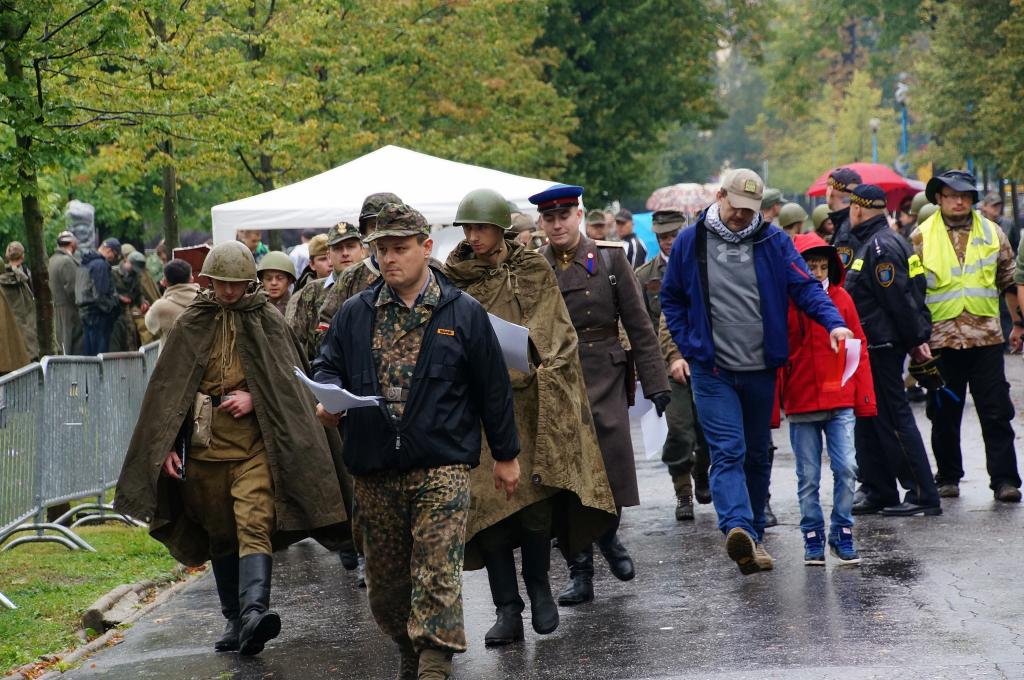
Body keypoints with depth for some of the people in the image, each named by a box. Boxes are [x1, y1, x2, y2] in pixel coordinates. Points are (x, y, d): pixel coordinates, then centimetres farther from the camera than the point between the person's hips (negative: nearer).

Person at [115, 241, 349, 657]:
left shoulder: (268, 322, 5)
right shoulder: (190, 325, 8)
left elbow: (291, 381, 7)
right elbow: (166, 389, 9)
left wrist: (255, 398, -10)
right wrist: (166, 447, 2)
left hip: (256, 444, -3)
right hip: (205, 445, 3)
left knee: (254, 524, -19)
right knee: (220, 536, 10)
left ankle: (254, 611, -34)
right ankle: (234, 620, 19)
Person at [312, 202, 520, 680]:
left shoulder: (463, 314, 3)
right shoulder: (354, 314, 10)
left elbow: (493, 387, 7)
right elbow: (327, 365, 11)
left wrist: (506, 455, 10)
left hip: (441, 466, -4)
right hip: (374, 472, 4)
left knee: (436, 577, -13)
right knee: (385, 584, 10)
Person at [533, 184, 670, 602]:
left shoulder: (610, 258, 3)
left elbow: (638, 324, 3)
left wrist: (654, 381, -1)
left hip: (606, 379, 0)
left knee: (614, 467, -6)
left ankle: (608, 536, 25)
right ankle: (580, 575, 7)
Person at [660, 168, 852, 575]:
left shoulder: (773, 241, 0)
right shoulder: (690, 243, 1)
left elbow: (805, 287, -6)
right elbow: (671, 299, 11)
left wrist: (833, 323, -23)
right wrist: (689, 347, 2)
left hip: (761, 370, 2)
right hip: (712, 372, -2)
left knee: (757, 454, 13)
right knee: (728, 451, -16)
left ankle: (754, 537, 24)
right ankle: (738, 529, -32)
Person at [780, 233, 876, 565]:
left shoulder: (841, 299, 3)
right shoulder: (786, 303, -3)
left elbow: (859, 348, 7)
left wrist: (864, 398, 3)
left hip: (841, 402, 1)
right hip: (801, 404, -1)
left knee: (846, 469, -6)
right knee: (808, 477, 6)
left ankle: (842, 534, 8)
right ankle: (813, 539, 16)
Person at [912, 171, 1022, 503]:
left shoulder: (993, 233, 8)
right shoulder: (921, 237, 2)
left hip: (986, 337, 1)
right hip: (940, 336, -1)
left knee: (996, 413, -2)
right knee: (944, 414, 8)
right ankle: (948, 478, 19)